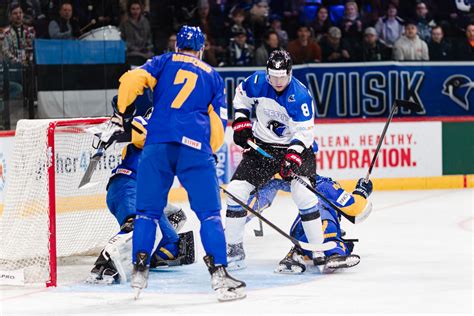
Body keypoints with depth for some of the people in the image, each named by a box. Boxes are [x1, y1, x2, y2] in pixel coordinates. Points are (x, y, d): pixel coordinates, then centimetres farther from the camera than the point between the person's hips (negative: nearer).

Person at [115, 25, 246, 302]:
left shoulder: (164, 62, 20)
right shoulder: (213, 76, 22)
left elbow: (132, 80, 2)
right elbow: (219, 123, 18)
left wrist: (124, 112, 15)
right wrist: (208, 152, 30)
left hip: (157, 144, 1)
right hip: (195, 147, -1)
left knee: (148, 210, 12)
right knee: (209, 213, 1)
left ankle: (140, 270, 5)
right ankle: (219, 273, -10)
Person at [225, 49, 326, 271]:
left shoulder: (300, 95, -21)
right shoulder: (257, 82, -10)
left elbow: (305, 132, -22)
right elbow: (241, 96, 12)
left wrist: (293, 156, -36)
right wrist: (241, 122, 0)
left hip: (294, 146, -4)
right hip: (261, 145, 4)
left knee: (304, 195, -22)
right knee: (236, 190, -6)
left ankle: (319, 250, -11)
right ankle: (233, 249, 7)